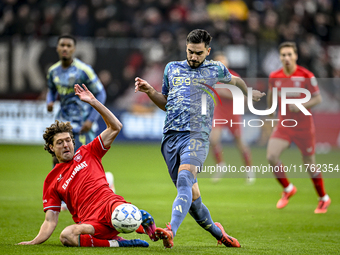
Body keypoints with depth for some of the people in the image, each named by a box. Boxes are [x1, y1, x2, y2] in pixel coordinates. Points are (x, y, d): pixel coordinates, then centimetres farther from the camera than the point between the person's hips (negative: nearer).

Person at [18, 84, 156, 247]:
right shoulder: (51, 180, 21)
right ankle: (114, 243, -27)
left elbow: (115, 127, 17)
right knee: (66, 236, -37)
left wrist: (94, 102, 8)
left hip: (109, 203, -2)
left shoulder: (87, 153, 21)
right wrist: (34, 242, 2)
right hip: (90, 224, 2)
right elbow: (50, 221, 17)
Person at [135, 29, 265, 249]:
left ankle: (171, 231, -45)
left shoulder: (216, 70, 14)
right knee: (191, 195, 2)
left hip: (197, 134, -3)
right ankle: (217, 232, 24)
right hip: (170, 136, 3)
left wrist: (250, 94, 49)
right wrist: (150, 92, 11)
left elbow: (235, 80, 36)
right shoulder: (172, 68, 20)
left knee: (184, 180, -28)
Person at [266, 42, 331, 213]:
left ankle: (323, 198, 26)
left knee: (309, 164, 4)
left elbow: (318, 98, -7)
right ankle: (288, 189, 7)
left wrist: (301, 105, -22)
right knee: (271, 156, -17)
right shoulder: (274, 77, -1)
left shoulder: (306, 76, -11)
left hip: (304, 126, -3)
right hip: (283, 124, 3)